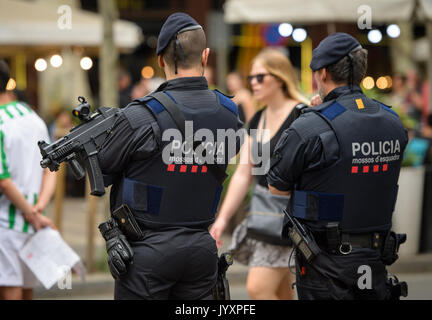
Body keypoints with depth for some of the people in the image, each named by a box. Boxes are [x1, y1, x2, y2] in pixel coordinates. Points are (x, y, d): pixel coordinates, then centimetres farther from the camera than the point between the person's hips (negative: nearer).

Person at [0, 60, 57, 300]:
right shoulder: (35, 120, 10)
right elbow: (51, 170, 7)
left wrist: (31, 214, -9)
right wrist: (39, 207, -4)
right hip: (32, 225, 8)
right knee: (27, 290, 15)